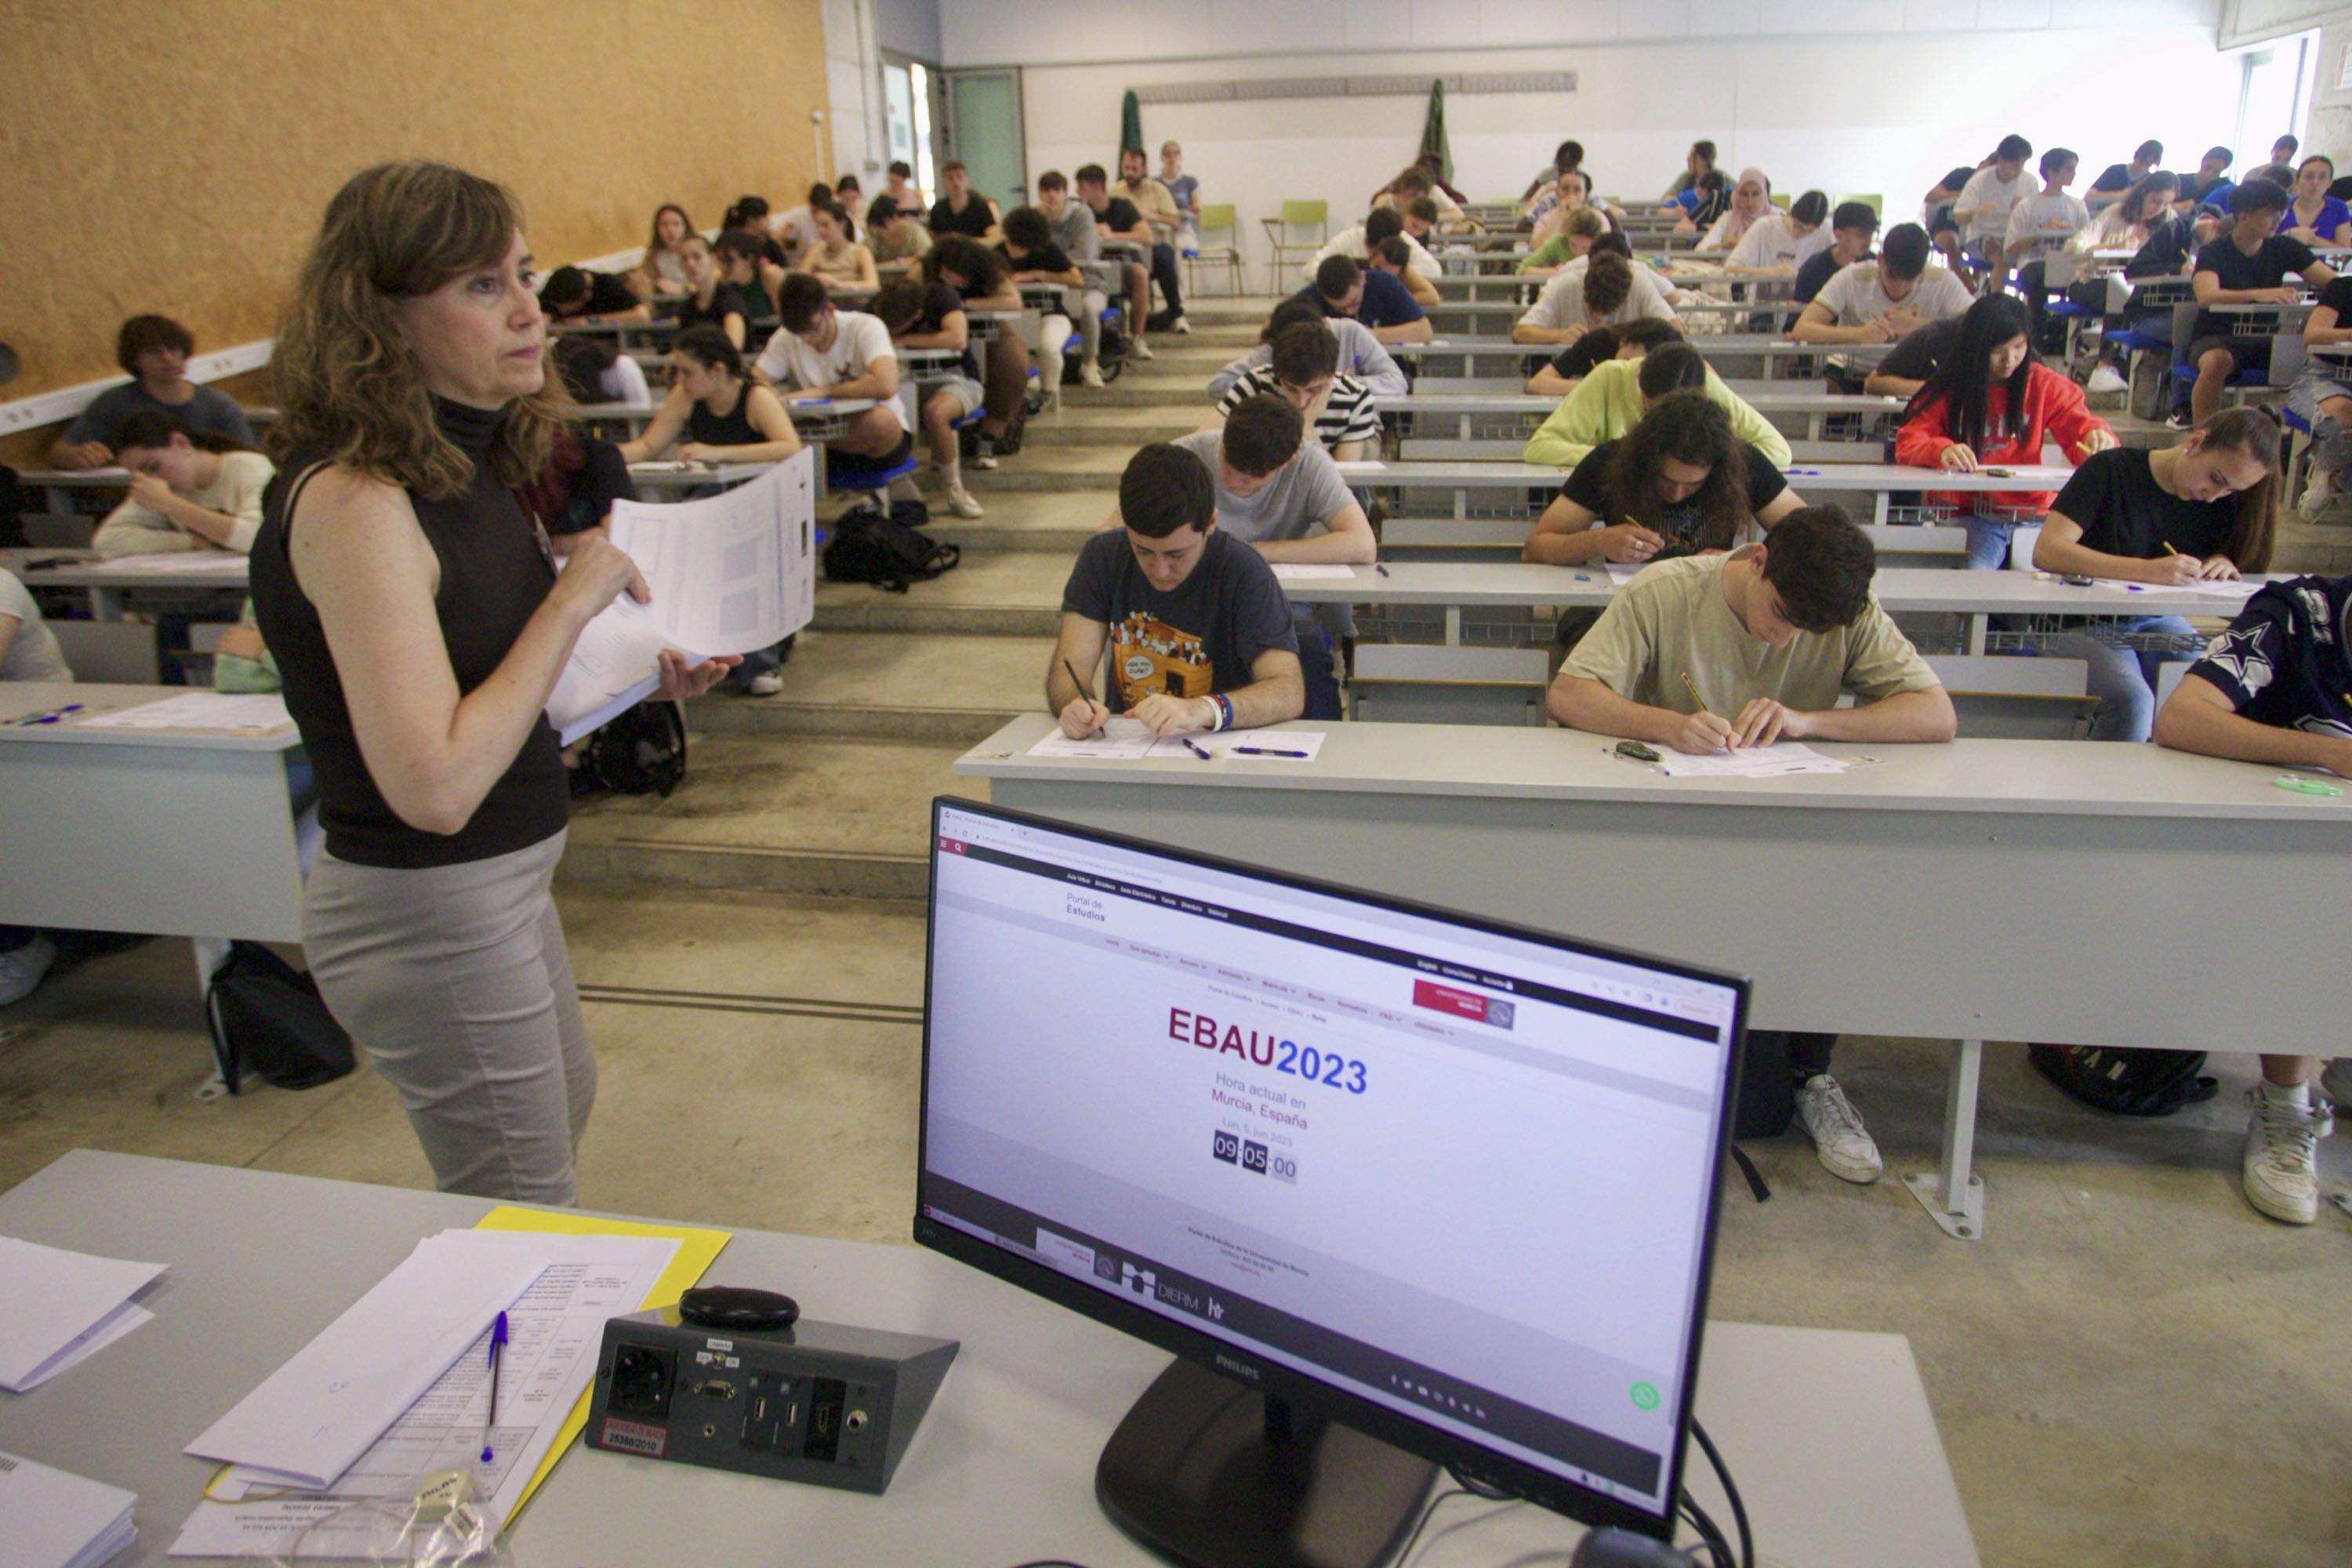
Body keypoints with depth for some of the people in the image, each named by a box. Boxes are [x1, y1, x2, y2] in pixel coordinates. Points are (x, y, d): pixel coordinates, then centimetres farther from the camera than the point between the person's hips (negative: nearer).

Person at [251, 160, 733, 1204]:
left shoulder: (459, 463, 2)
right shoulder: (355, 500, -25)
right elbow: (435, 785, -30)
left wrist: (641, 679, 2)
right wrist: (574, 602, -24)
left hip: (502, 881, 9)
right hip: (427, 911, -9)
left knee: (564, 1110, 30)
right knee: (525, 1229, 9)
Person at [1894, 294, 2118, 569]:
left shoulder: (2044, 384, 10)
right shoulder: (1947, 388, 4)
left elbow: (2081, 427, 10)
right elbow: (1908, 442, -6)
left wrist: (2098, 438, -15)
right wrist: (1941, 451, -29)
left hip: (2029, 513, 3)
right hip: (1964, 513, -2)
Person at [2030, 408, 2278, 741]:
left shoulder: (2223, 502, 3)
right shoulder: (2112, 470, -14)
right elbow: (2046, 551, -25)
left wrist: (2223, 563, -11)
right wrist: (2147, 570, -34)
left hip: (2156, 622, 6)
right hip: (2081, 623, -5)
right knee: (2131, 701, -32)